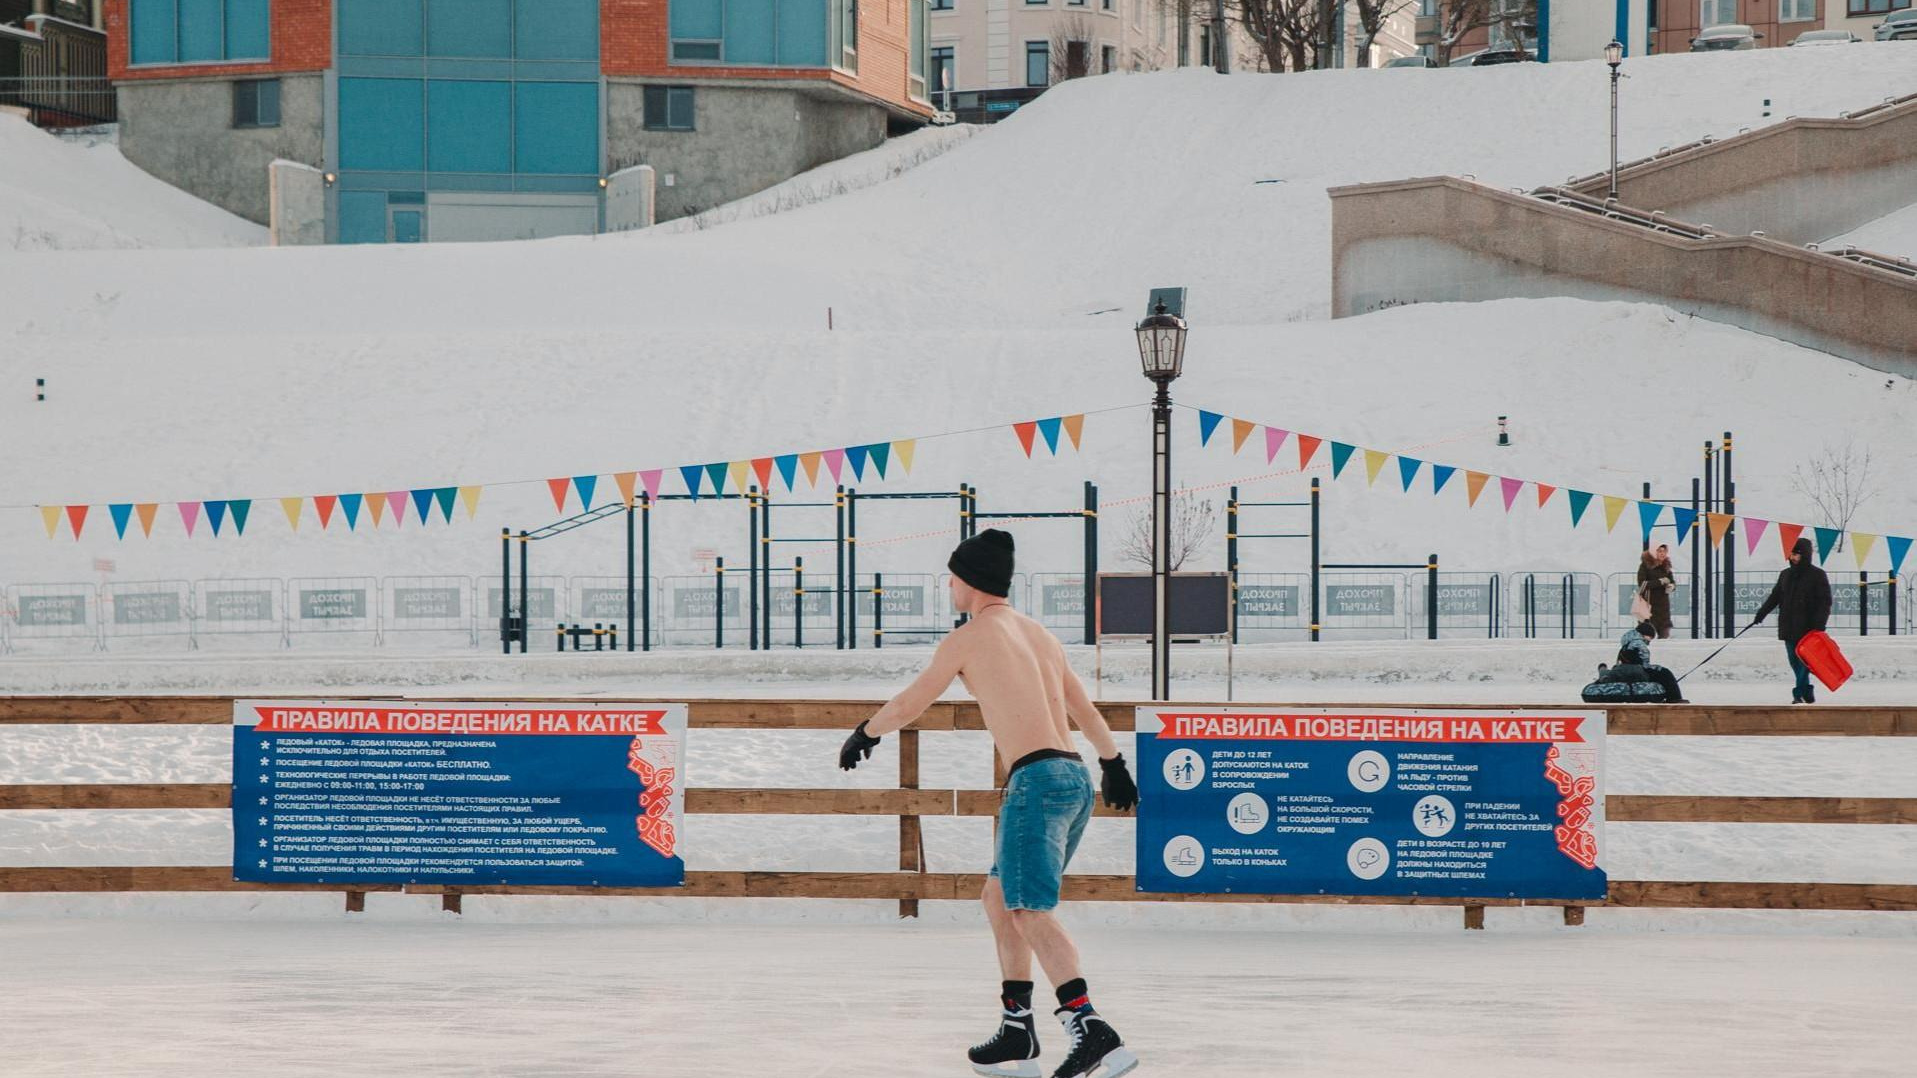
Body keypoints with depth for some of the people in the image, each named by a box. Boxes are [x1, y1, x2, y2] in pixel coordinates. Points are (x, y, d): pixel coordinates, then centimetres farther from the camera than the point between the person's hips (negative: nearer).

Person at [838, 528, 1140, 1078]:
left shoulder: (969, 637, -1)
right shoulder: (1038, 634, 20)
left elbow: (907, 707, 9)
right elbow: (1086, 710, 29)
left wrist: (863, 734, 28)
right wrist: (1114, 764, 43)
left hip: (1038, 778, -9)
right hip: (1074, 780, 9)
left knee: (1030, 910, -16)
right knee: (999, 899, 19)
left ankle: (1092, 1030, -32)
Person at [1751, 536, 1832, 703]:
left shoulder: (1817, 575, -2)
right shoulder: (1786, 575, 15)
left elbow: (1825, 602, -6)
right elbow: (1775, 597, 21)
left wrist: (1819, 625, -16)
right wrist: (1761, 613, 11)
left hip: (1808, 629, -6)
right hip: (1788, 628, 6)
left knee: (1804, 661, -12)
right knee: (1795, 663, 5)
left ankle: (1799, 693, -14)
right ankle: (1808, 694, 12)